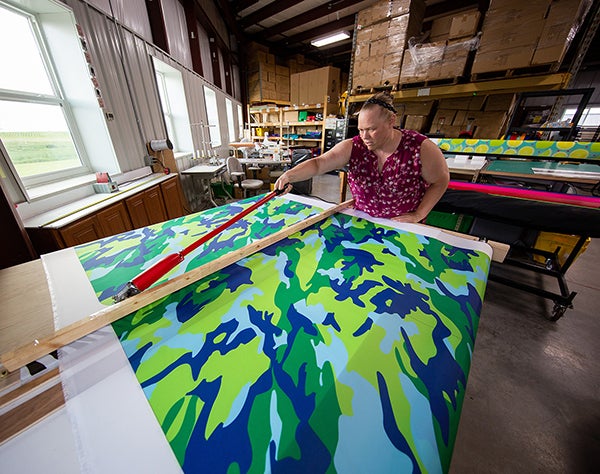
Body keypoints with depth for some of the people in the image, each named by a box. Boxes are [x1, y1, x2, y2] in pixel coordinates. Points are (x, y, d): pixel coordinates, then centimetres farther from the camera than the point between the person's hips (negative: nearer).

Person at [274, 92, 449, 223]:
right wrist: (289, 175, -42)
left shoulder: (420, 147, -19)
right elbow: (318, 163, -25)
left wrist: (418, 214, -13)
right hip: (362, 221, 2)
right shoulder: (353, 147, -15)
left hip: (403, 227, -1)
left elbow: (440, 181, -6)